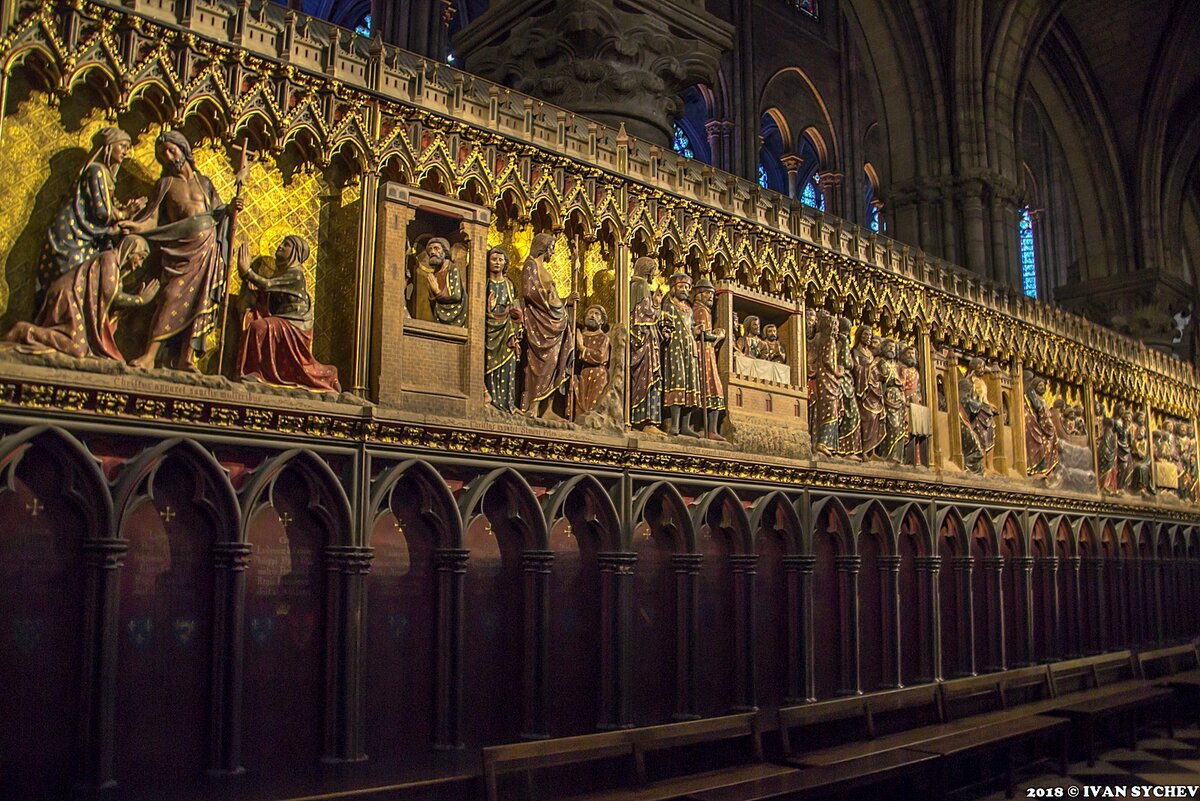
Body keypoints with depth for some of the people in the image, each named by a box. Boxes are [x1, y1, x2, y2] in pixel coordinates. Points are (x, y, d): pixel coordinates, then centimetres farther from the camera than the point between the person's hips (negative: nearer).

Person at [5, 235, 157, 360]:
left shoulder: (116, 266, 23)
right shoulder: (109, 258, -6)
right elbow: (110, 294, -15)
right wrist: (140, 300, -5)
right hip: (68, 296, -10)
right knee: (77, 348, -23)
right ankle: (24, 332, -16)